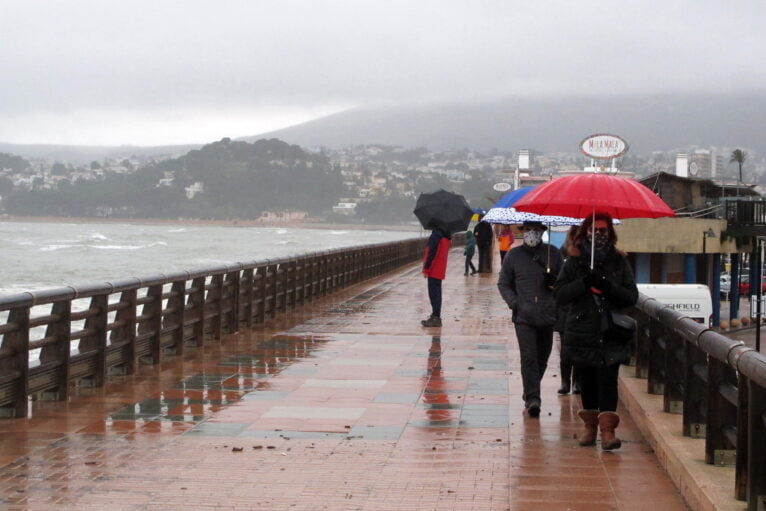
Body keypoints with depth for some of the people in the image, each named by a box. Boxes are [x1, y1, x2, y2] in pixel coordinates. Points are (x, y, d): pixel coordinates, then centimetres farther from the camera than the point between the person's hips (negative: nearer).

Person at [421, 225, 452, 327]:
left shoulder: (435, 235, -18)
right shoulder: (446, 237, 10)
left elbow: (431, 253, -20)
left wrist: (426, 268, -16)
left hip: (434, 270, -9)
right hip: (440, 271, 9)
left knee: (434, 294, -6)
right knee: (436, 293, 16)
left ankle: (436, 318, -6)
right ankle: (436, 316, 22)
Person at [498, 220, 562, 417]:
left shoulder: (553, 253, 7)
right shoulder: (514, 255, 5)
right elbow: (503, 284, 10)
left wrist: (553, 282, -11)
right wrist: (515, 303, -5)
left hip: (547, 316, 2)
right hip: (524, 317, -2)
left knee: (542, 358, 11)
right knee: (529, 357, -12)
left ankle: (531, 394, 29)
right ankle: (532, 398, -14)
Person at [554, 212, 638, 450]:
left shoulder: (619, 262, 6)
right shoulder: (575, 261, 6)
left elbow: (632, 296, 2)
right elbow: (560, 294, -1)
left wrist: (608, 286, -14)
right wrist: (583, 283, -17)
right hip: (581, 332, 1)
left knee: (608, 380, -10)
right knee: (586, 381, 8)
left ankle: (608, 429, -14)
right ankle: (590, 426, 21)